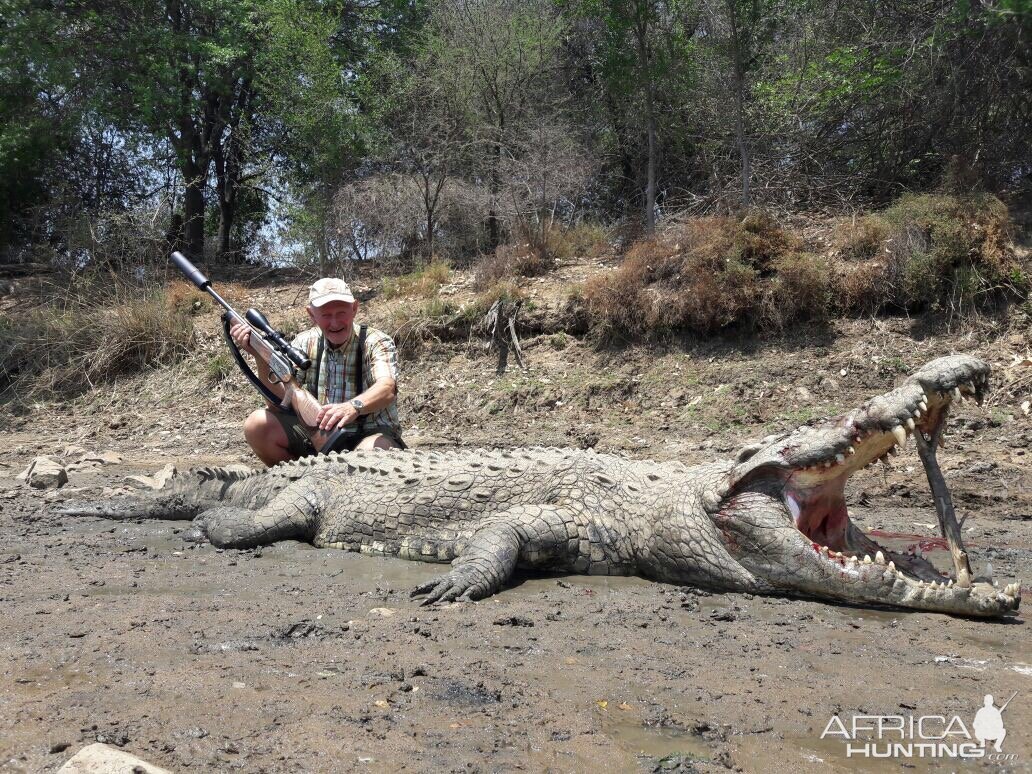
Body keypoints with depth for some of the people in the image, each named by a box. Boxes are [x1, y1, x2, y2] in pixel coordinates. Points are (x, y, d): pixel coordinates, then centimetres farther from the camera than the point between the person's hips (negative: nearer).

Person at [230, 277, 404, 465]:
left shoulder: (376, 342, -10)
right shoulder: (305, 343, 3)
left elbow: (387, 389, -31)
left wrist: (353, 406, -52)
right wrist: (261, 358, -20)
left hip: (370, 434, -4)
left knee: (375, 449, -39)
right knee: (257, 424, -15)